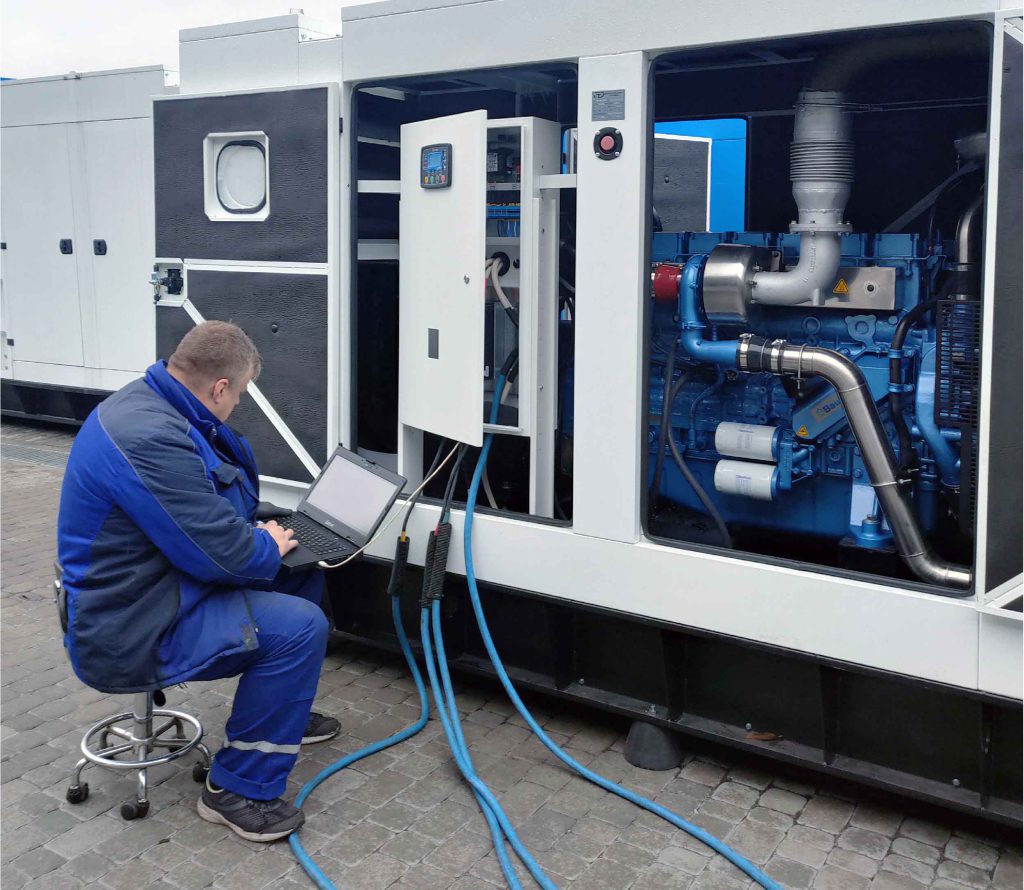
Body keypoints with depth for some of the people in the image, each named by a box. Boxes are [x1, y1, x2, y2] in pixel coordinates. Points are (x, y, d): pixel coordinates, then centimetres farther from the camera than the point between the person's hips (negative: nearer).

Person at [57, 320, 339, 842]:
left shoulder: (144, 402, 5)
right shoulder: (151, 441, -30)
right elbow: (225, 555, -28)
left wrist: (256, 535, 5)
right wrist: (269, 546, -8)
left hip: (140, 588, 11)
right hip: (128, 633, -11)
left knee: (302, 572, 13)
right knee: (300, 626, -22)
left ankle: (282, 711, 32)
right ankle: (239, 790, -7)